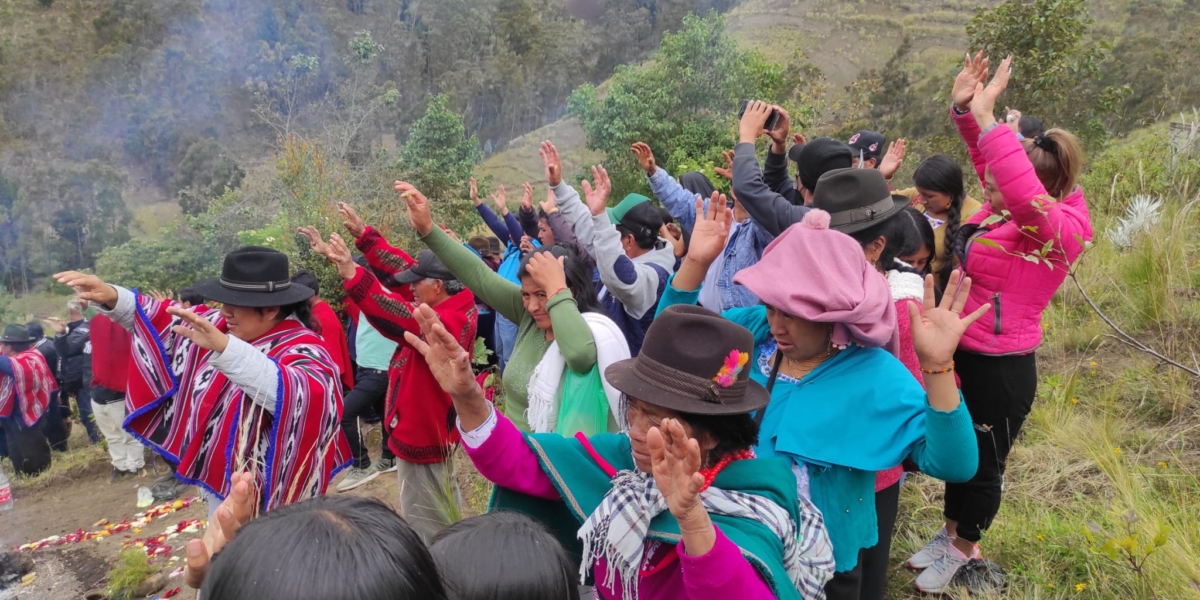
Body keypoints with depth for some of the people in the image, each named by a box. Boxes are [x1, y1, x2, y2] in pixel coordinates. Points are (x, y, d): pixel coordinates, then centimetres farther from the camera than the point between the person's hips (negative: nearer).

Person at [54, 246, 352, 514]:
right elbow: (164, 321, 11)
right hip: (219, 484, 8)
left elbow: (296, 395, -46)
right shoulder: (224, 327, 0)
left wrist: (224, 348, -55)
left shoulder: (303, 350, -25)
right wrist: (113, 298, -7)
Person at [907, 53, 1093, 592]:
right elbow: (987, 160, 10)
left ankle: (963, 550, 38)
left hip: (1000, 370, -8)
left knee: (983, 464, 14)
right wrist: (963, 108, -7)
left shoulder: (1061, 227, -23)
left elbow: (1025, 195, -44)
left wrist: (986, 118, -40)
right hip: (962, 355, 8)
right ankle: (951, 534, 47)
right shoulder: (1007, 208, -2)